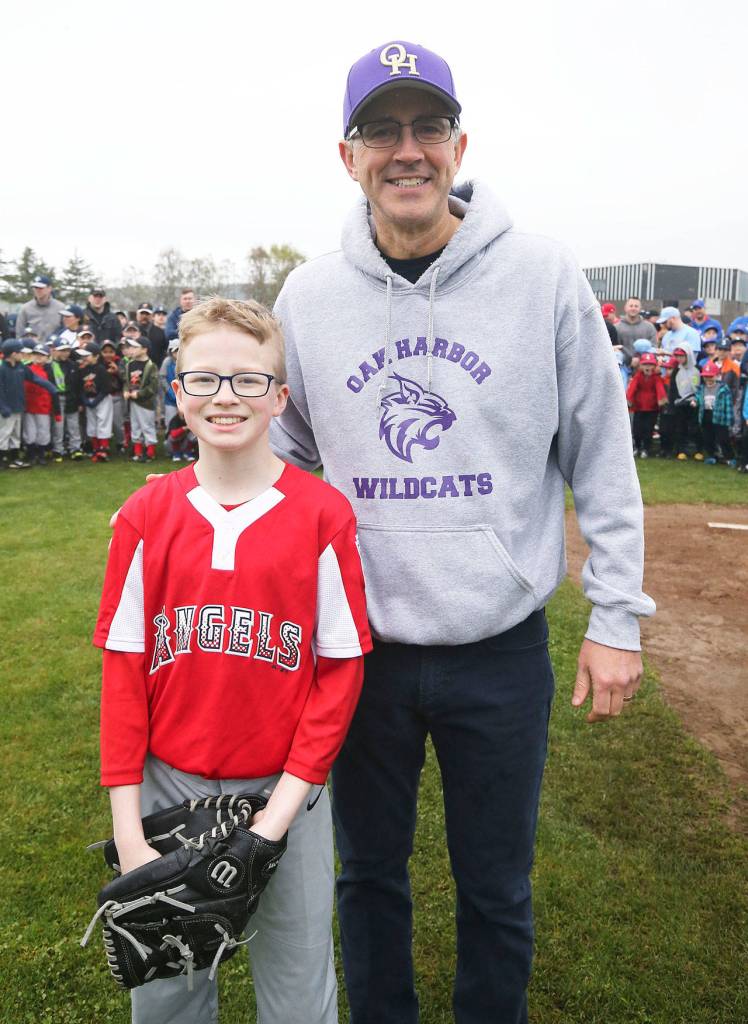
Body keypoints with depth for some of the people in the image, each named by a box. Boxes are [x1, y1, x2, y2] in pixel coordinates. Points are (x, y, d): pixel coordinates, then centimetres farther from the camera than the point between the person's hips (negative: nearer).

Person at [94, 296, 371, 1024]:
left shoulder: (323, 514, -11)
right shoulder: (146, 515, -5)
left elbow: (341, 669, -7)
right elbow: (123, 669, -2)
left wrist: (283, 807, -11)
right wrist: (126, 826, -4)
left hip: (284, 787, -1)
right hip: (168, 784, 2)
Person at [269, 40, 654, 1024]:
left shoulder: (545, 278, -7)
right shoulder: (308, 295, 0)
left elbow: (603, 459, -2)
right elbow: (284, 456, 10)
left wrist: (616, 617, -3)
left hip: (503, 646, -1)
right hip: (359, 643, 2)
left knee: (497, 887, 17)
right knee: (369, 870, 21)